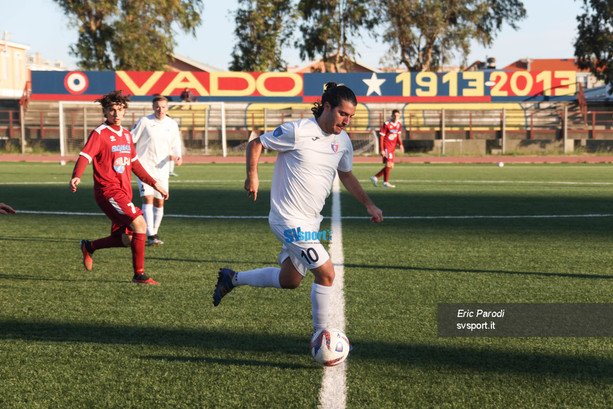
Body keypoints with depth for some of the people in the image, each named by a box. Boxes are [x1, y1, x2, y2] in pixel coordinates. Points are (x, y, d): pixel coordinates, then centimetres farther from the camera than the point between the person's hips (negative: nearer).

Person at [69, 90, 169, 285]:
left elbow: (134, 163, 26)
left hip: (124, 193, 8)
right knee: (139, 224, -19)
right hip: (108, 191, -8)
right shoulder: (99, 134, -7)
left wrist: (154, 183, 26)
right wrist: (76, 177, -38)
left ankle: (89, 246, 30)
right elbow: (85, 156, -19)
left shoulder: (126, 135, 17)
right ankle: (139, 274, -10)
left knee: (126, 239, 6)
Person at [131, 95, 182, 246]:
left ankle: (154, 233, 22)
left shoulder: (172, 124, 7)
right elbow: (130, 140, -1)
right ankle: (150, 235, -17)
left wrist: (177, 157, -4)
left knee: (159, 202, 7)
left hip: (162, 168, 4)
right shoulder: (144, 121, -5)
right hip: (144, 166, -4)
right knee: (148, 198, -15)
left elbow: (175, 145, 15)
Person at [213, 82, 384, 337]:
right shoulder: (298, 131, -18)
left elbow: (346, 175, 20)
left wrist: (369, 204, 12)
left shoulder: (343, 140, 4)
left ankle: (232, 279, 38)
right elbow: (256, 144, -6)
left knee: (290, 280, 19)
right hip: (289, 219, -9)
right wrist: (252, 175, -20)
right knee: (326, 274, -13)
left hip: (310, 221, 9)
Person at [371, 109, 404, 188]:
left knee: (391, 166, 8)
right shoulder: (387, 124, -12)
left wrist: (400, 144, 4)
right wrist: (382, 150, -16)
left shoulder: (399, 124, 8)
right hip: (386, 147, -8)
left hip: (392, 148, 8)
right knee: (389, 164, -14)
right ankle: (386, 182, -7)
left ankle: (375, 177, 17)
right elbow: (381, 137, -11)